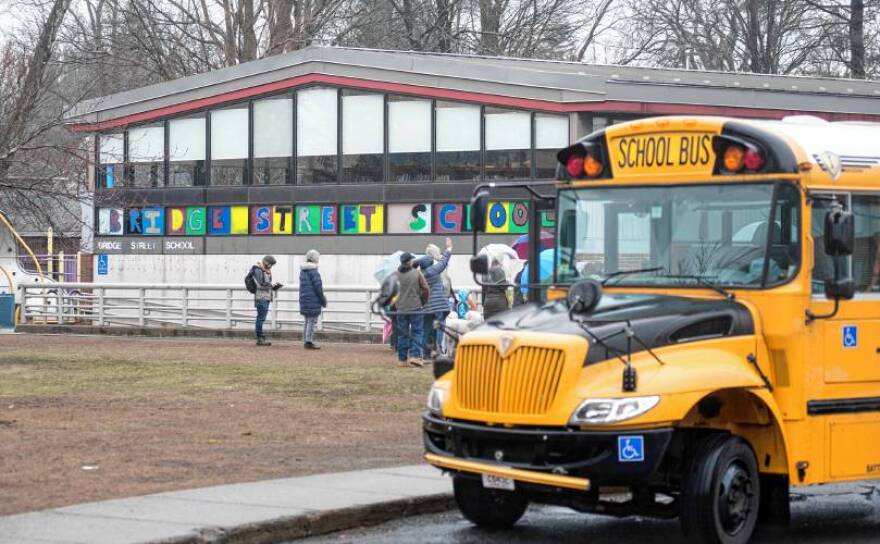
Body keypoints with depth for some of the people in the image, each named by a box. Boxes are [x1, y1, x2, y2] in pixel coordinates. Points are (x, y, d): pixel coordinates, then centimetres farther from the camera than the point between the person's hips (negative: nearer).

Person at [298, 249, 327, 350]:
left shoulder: (303, 270, 14)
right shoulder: (313, 271, -14)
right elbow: (318, 286, -16)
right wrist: (323, 300, -8)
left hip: (304, 299, 9)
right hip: (313, 300, -9)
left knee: (307, 321, 16)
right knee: (312, 321, -6)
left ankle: (306, 342, 17)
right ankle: (309, 342, -8)